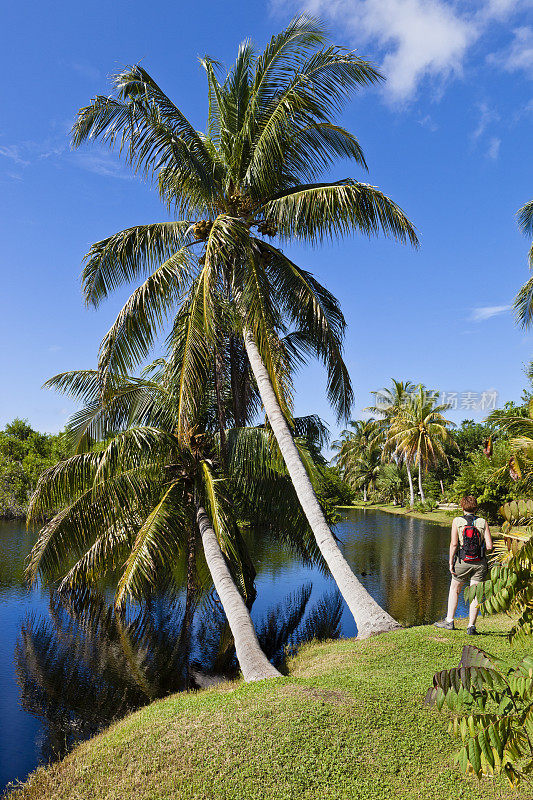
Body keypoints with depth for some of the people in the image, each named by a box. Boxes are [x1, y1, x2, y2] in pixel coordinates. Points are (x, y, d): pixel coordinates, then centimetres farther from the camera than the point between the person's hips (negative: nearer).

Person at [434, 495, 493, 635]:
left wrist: (451, 563, -3)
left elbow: (454, 544, -10)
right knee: (475, 595, 7)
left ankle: (449, 621, 21)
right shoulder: (483, 522, -1)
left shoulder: (457, 521, -5)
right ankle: (471, 626, 7)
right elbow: (489, 546, -6)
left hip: (462, 562, -1)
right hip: (480, 563, 1)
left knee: (454, 590, 17)